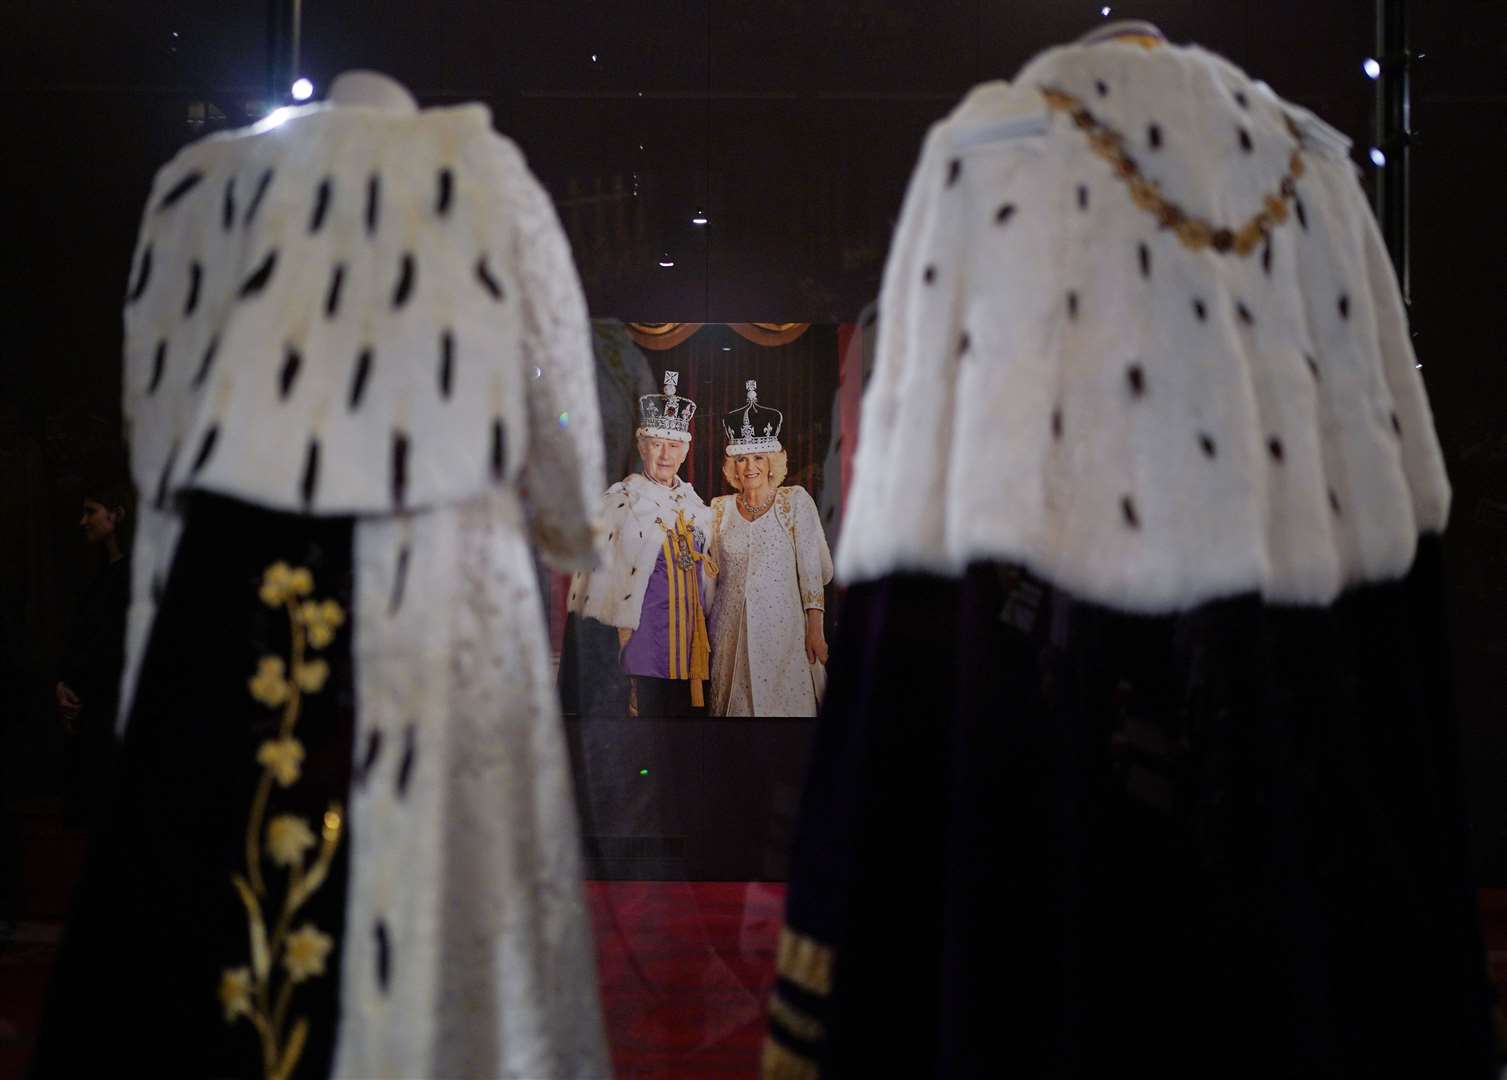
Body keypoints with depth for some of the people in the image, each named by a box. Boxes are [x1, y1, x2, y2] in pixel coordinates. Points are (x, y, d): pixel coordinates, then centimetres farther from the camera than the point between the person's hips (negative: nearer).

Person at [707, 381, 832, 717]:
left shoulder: (795, 501, 1)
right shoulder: (720, 509, 10)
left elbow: (811, 569, -2)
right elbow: (712, 575, 15)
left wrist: (815, 629, -8)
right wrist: (706, 631, 11)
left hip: (781, 627, -3)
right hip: (732, 629, 3)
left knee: (783, 702, -3)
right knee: (737, 703, 4)